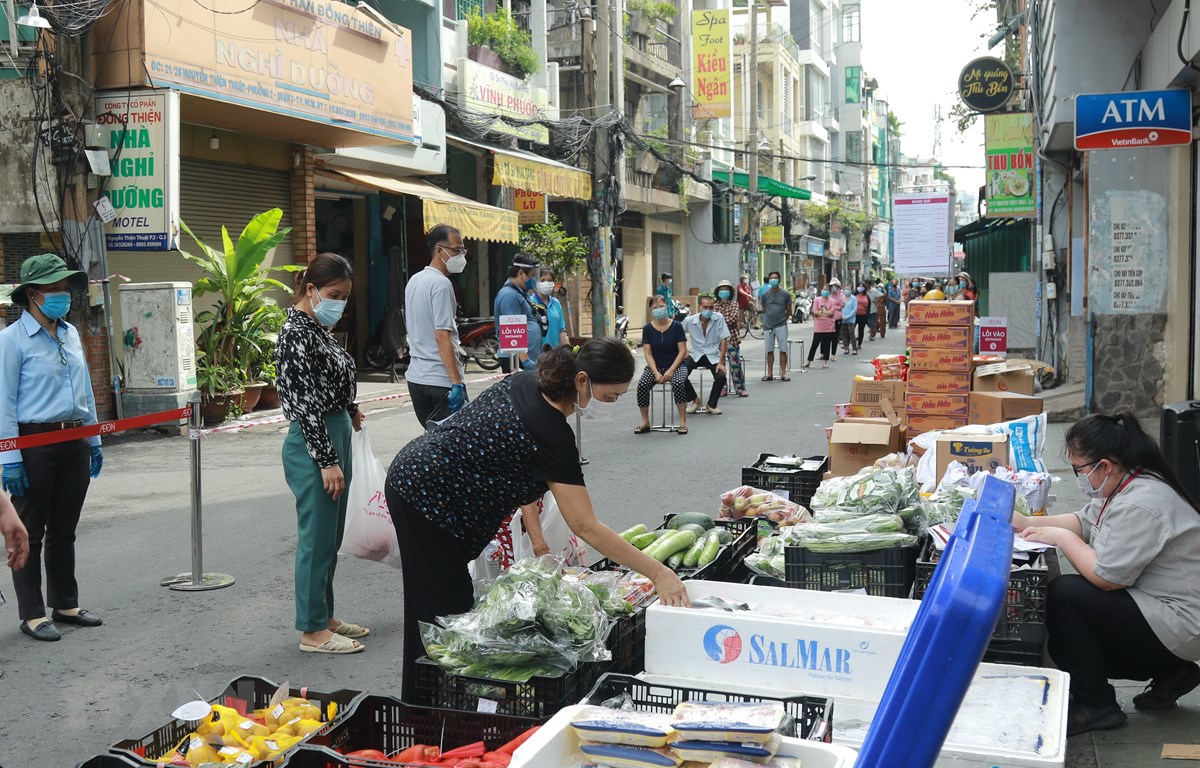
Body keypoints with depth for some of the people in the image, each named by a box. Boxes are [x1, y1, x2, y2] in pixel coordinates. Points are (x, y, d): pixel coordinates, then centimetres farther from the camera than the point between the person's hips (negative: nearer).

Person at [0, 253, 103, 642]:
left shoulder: (71, 334, 12)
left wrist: (94, 442, 17)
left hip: (74, 445, 6)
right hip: (35, 445, -6)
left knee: (64, 530, 15)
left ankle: (65, 604, 25)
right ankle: (32, 614, 11)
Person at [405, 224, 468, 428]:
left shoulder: (413, 281, 14)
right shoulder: (441, 284, -13)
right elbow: (442, 336, -20)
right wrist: (457, 383, -22)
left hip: (416, 376, 9)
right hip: (441, 380, -9)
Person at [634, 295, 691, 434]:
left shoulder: (676, 326, -5)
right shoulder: (647, 328, 0)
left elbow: (682, 351, -7)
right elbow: (648, 353, -2)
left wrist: (671, 370, -18)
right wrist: (656, 373, -16)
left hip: (676, 365, -2)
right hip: (655, 366, 2)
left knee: (678, 383, -34)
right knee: (642, 385, -26)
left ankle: (683, 421, -20)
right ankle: (645, 422, -11)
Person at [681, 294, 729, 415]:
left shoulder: (719, 318, -12)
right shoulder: (690, 320, -8)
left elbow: (724, 340, -10)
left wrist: (721, 362, -15)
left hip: (713, 355, -1)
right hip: (695, 355, 1)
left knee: (721, 376, -27)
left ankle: (712, 404, 0)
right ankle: (694, 400, 5)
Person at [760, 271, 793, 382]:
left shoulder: (785, 294, 0)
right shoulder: (765, 294, 4)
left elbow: (789, 312, 8)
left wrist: (782, 319, 11)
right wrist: (770, 319, 12)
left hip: (781, 326, -2)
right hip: (768, 326, 2)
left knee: (783, 350, -3)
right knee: (769, 351, 6)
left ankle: (783, 373, 1)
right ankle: (769, 374, 13)